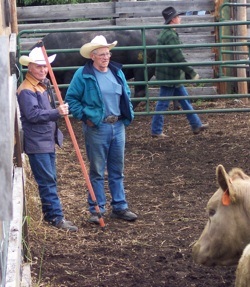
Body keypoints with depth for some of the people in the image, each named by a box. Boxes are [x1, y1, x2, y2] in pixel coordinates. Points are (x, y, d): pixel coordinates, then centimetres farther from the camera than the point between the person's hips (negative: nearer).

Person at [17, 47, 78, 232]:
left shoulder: (44, 85, 12)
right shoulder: (26, 90, -17)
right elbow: (33, 114, -27)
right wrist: (57, 112, -33)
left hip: (48, 140, 9)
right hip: (36, 143, -9)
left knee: (49, 180, 15)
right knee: (47, 181, -7)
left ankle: (49, 213, 25)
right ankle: (57, 217, -5)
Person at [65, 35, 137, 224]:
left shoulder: (117, 72, 8)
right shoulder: (83, 75, -9)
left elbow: (127, 95, 19)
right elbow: (71, 99, -5)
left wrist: (129, 114, 7)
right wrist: (84, 116, -12)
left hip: (118, 126, 5)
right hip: (96, 128, -5)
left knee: (117, 170, 12)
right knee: (97, 171, 3)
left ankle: (120, 207, 21)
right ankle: (96, 210, 12)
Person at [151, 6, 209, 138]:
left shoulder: (166, 33, 11)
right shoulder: (170, 36, -22)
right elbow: (179, 58, -23)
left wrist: (188, 73, 20)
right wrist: (192, 73, -16)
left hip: (173, 76, 10)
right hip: (169, 76, -10)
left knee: (185, 100, 15)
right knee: (163, 104, 0)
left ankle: (196, 125, 23)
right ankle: (156, 131, 9)